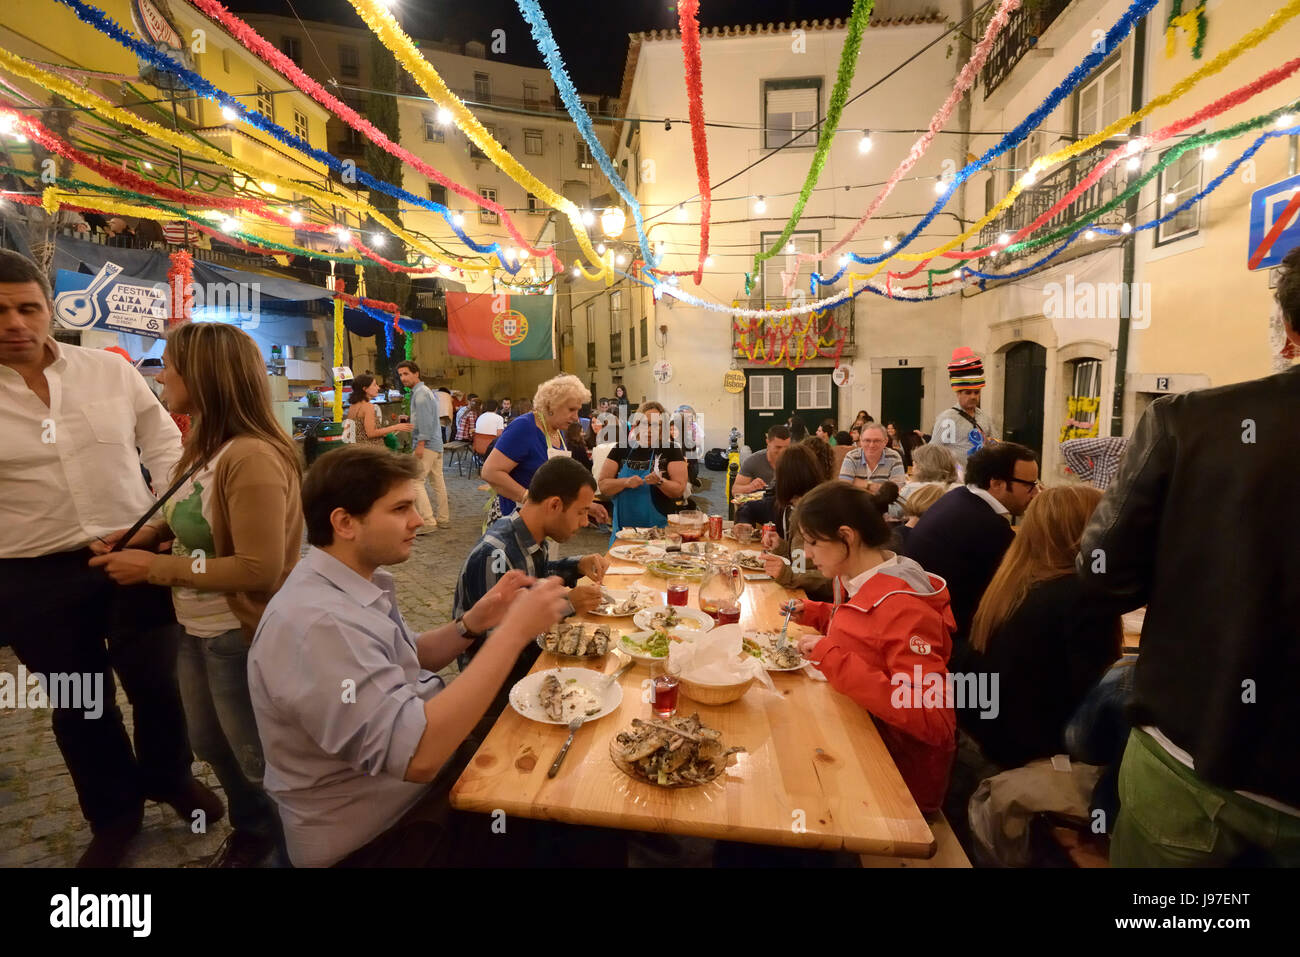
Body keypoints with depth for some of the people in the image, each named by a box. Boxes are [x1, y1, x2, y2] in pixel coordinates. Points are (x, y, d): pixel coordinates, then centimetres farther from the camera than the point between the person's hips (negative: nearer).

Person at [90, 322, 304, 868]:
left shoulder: (251, 458, -28)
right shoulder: (208, 448, 4)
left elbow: (259, 570, -30)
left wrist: (155, 568, -21)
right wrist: (142, 538, -1)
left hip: (239, 636, -10)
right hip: (197, 629, 10)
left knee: (259, 756, 12)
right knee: (211, 745, 26)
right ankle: (253, 830, 51)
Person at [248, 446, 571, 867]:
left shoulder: (359, 581, -1)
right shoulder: (315, 623, -31)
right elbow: (416, 754, -36)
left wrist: (473, 622, -7)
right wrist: (514, 631, -33)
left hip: (411, 786, 8)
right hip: (374, 836, -8)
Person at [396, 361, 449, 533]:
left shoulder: (420, 393, -12)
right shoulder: (427, 391, 20)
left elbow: (425, 421, -20)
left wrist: (420, 443, -22)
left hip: (427, 444, -10)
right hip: (436, 443, 10)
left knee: (416, 482, -9)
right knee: (438, 481, 12)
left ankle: (428, 522, -11)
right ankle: (443, 519, 18)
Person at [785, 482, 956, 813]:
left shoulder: (901, 608, -27)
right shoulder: (857, 581, -1)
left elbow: (934, 722, -31)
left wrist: (835, 661, -33)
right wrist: (814, 613, 4)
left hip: (898, 772, -7)